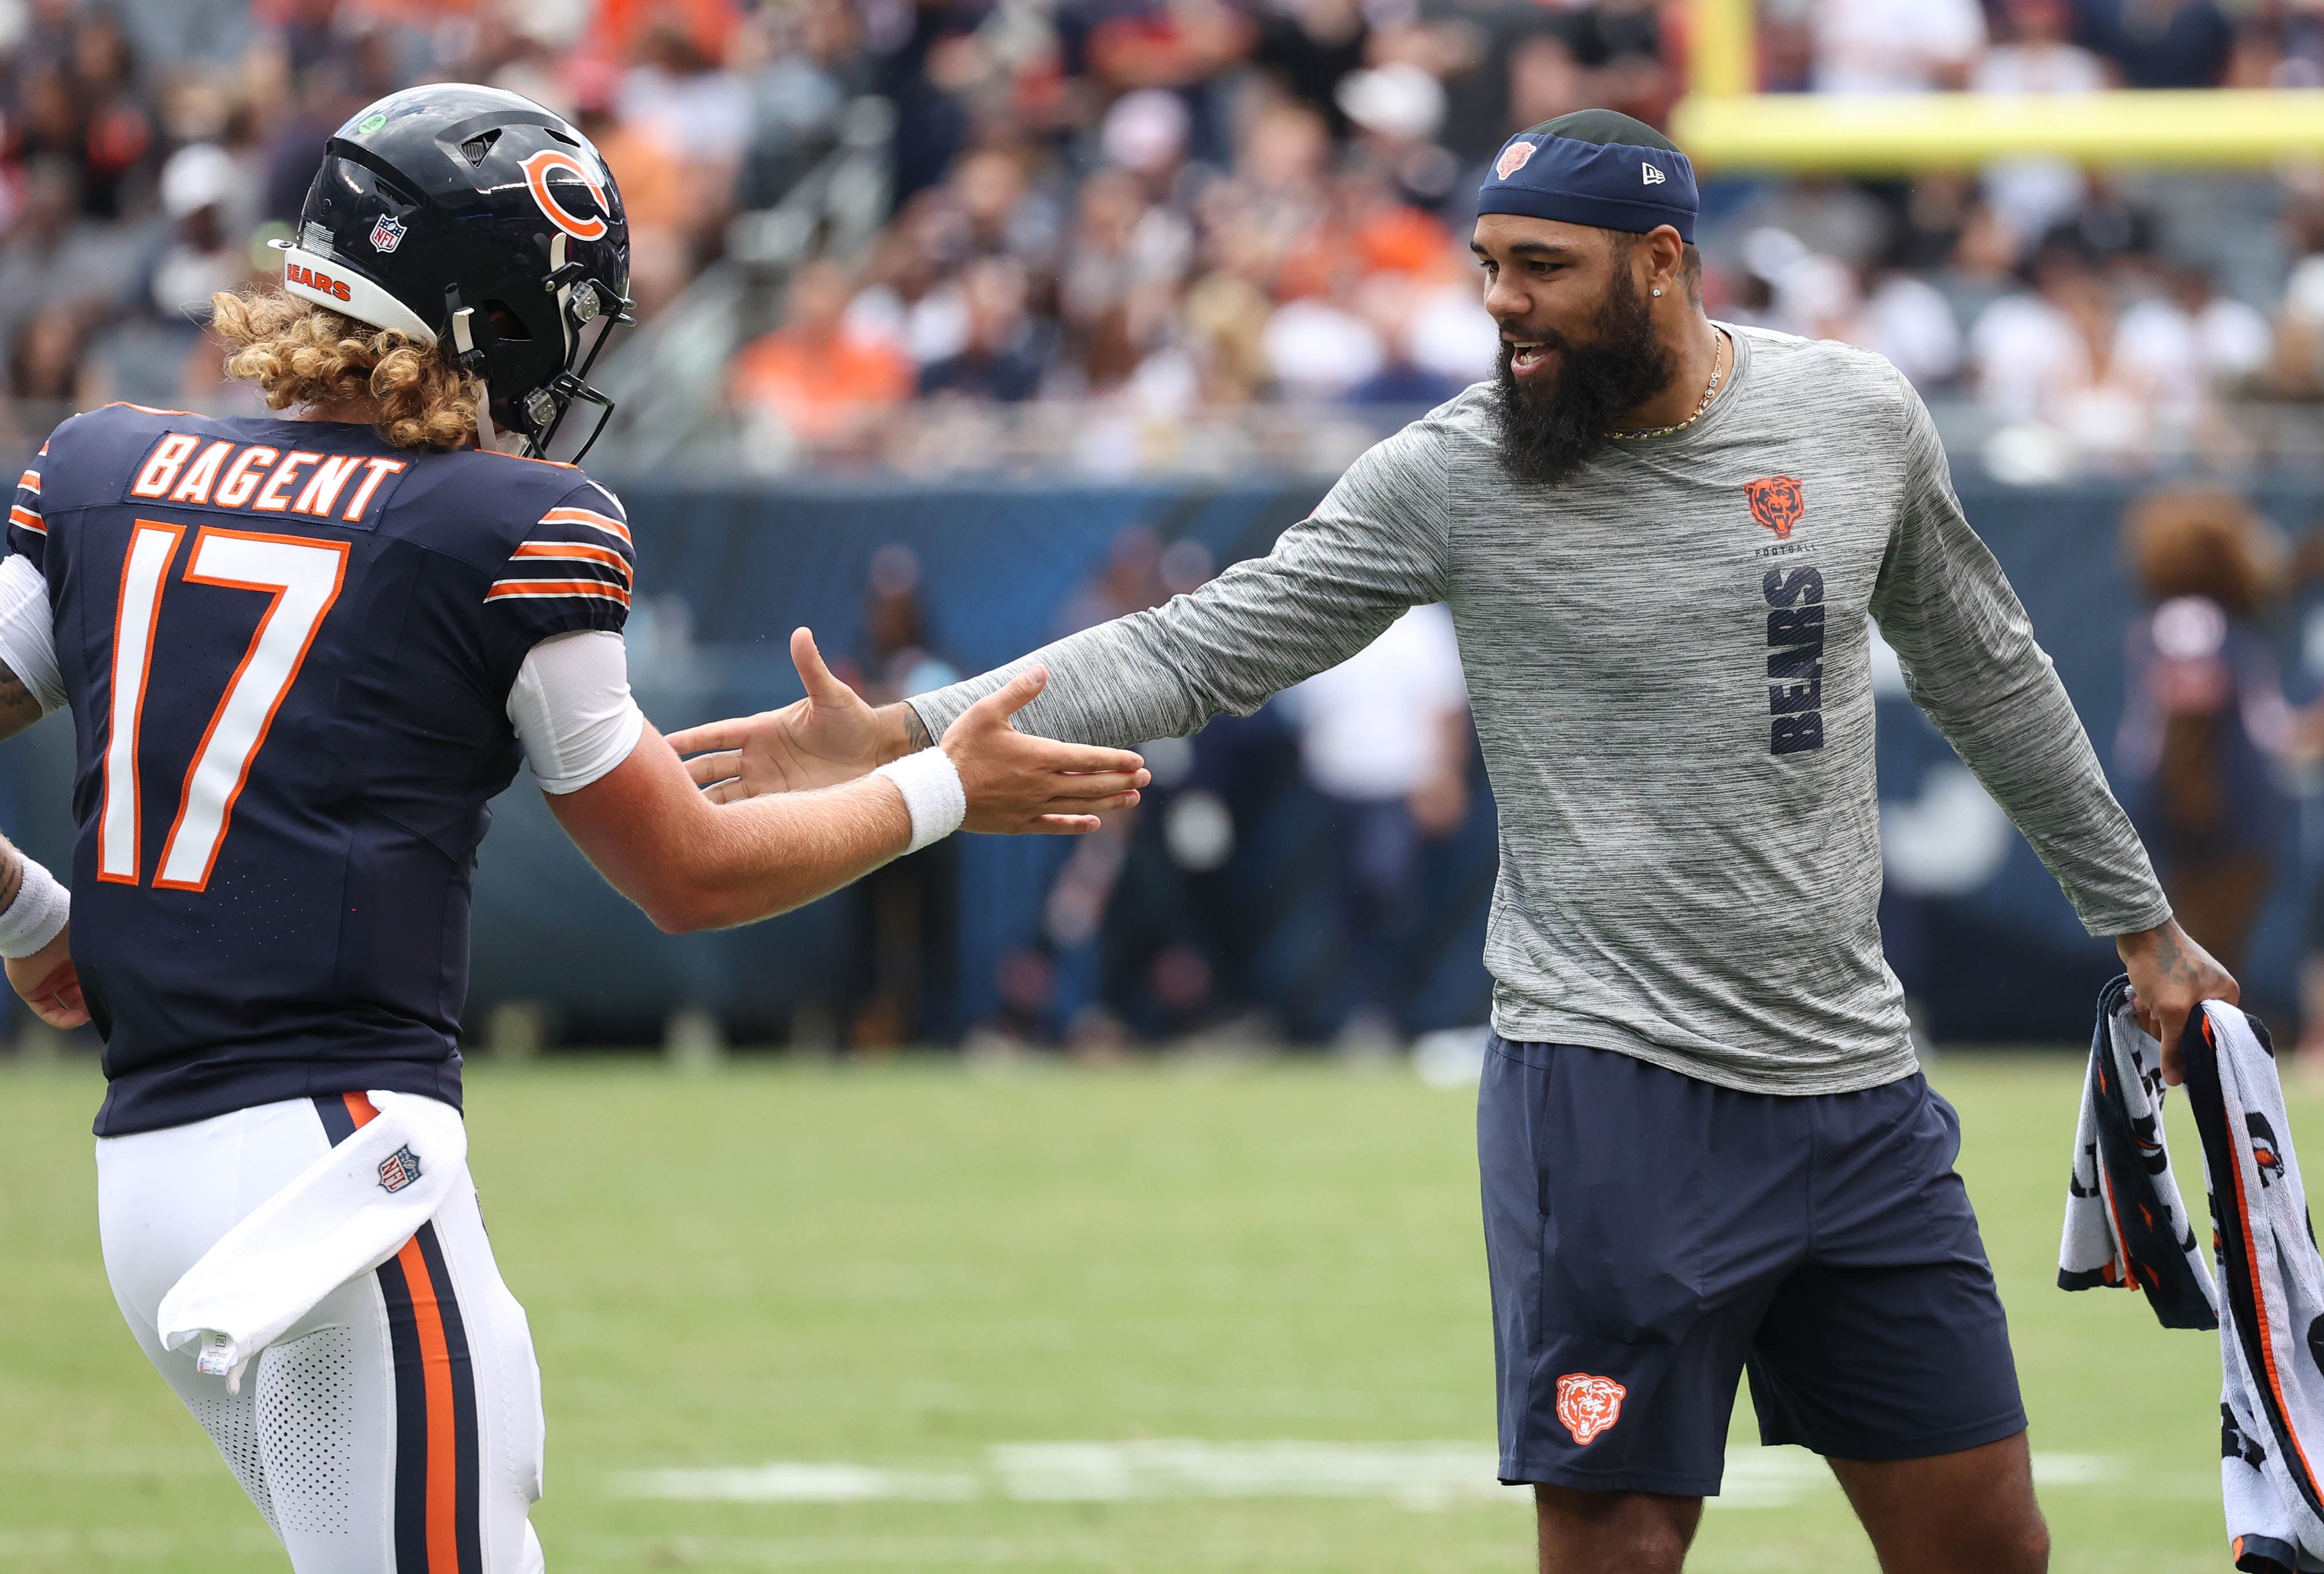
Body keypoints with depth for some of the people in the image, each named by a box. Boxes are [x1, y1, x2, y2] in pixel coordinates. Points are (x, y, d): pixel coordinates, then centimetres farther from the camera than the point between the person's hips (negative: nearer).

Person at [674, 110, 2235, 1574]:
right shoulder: (1453, 474, -6)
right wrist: (904, 735, -18)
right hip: (1614, 1089, -3)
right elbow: (1200, 646, -7)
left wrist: (2140, 918, 26)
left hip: (1857, 1084, 3)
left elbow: (1988, 673, 18)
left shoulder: (1859, 413, 3)